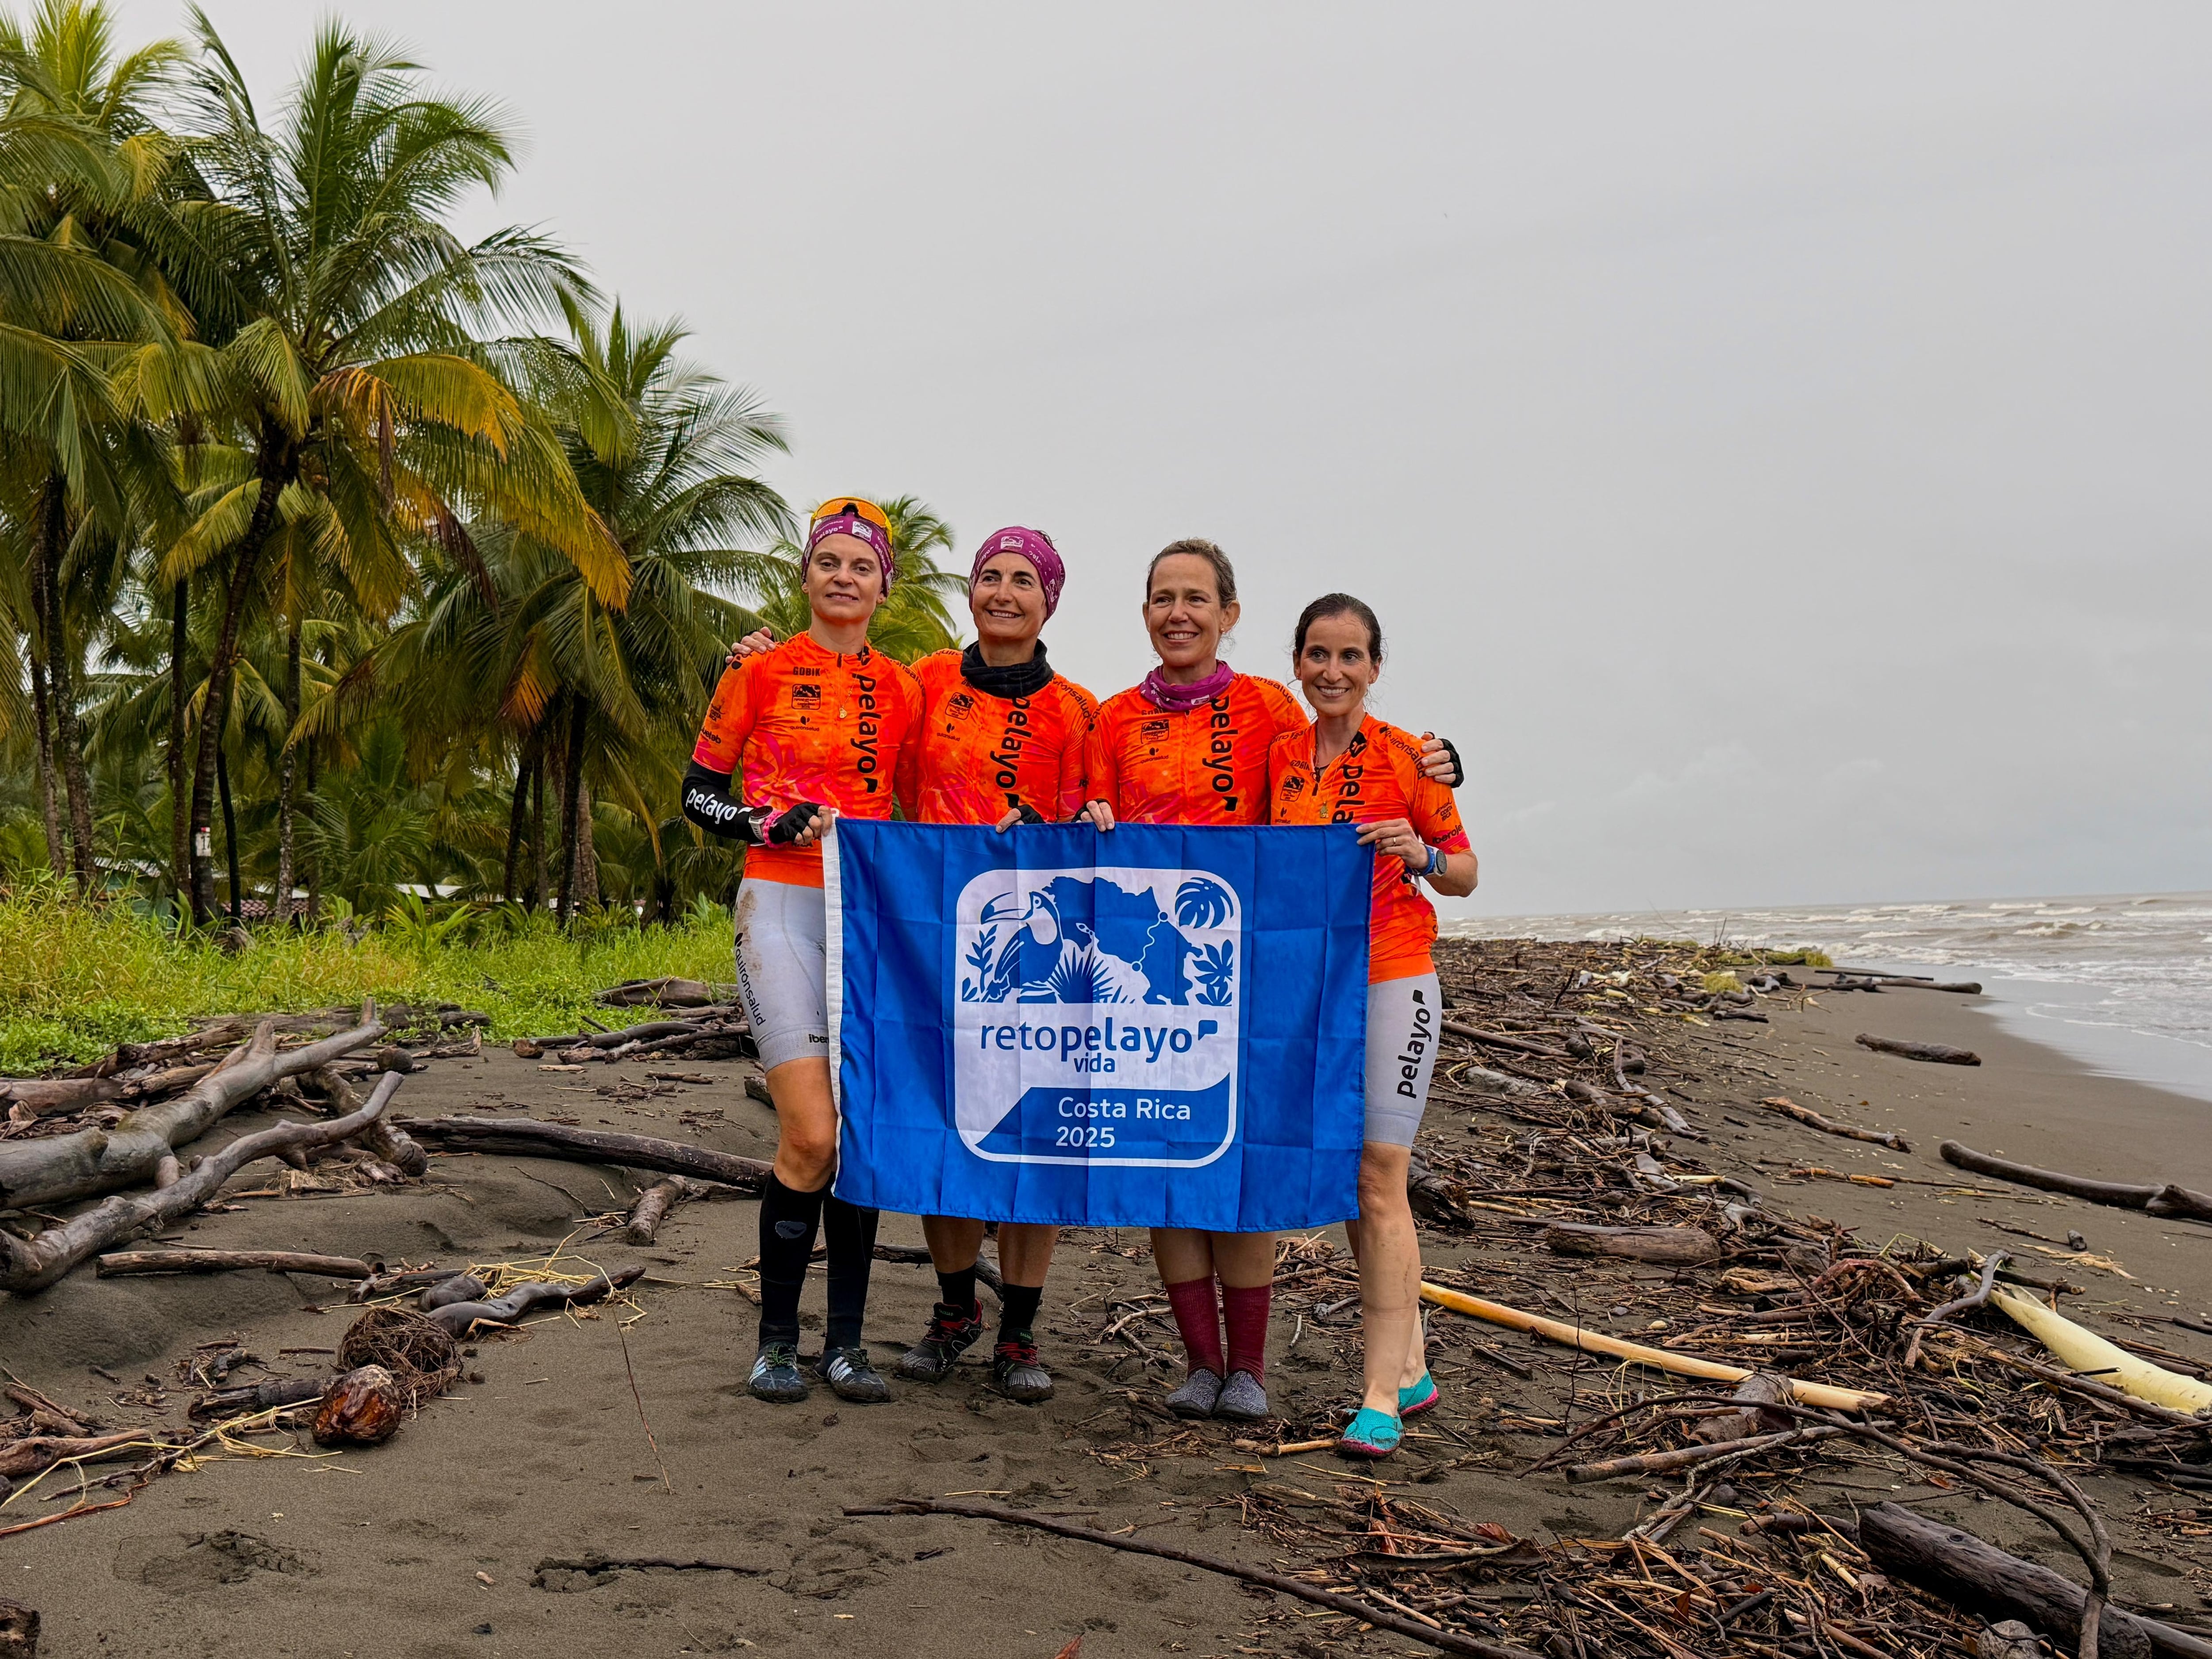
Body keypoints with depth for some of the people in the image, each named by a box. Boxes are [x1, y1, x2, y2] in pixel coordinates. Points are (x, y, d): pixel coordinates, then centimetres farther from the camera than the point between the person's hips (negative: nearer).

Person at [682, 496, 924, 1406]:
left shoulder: (902, 690, 11)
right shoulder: (760, 671, 3)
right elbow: (699, 795, 5)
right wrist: (779, 823, -10)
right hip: (781, 909, -3)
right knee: (812, 1134, -13)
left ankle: (845, 1340, 14)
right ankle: (777, 1337, 5)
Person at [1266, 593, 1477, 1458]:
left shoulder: (1406, 756, -4)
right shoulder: (1279, 756, 8)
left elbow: (1465, 873, 2)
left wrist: (1420, 855, -20)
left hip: (1391, 981, -5)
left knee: (1378, 1177, -9)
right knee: (1344, 1182, 8)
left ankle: (1382, 1394, -5)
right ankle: (1410, 1366, 21)